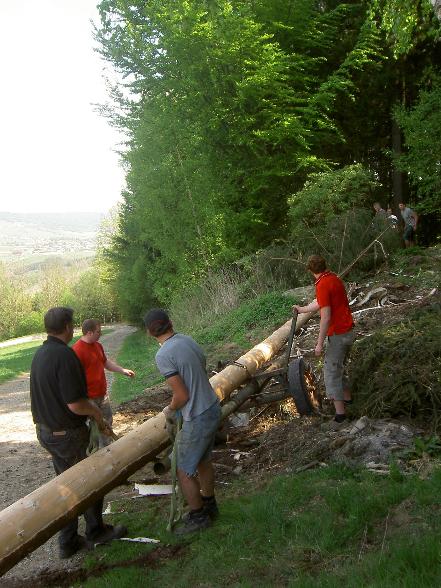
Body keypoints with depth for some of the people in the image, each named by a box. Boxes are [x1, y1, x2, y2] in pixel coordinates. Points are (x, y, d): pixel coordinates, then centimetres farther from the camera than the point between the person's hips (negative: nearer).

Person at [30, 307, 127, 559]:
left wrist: (93, 411, 15)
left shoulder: (41, 353, 4)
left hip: (46, 431, 9)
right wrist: (97, 412, -6)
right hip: (68, 434, -9)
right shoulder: (65, 356, -25)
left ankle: (69, 542, 29)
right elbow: (75, 404, -27)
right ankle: (95, 531, 30)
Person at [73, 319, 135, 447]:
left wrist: (123, 370, 12)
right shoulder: (77, 350, -22)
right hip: (89, 398, -9)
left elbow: (106, 362, 21)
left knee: (107, 421, 20)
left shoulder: (98, 345, 6)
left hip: (103, 394, 9)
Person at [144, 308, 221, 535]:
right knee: (203, 461, 25)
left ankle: (198, 517, 25)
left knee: (184, 471, 10)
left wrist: (170, 410, -1)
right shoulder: (188, 340, 1)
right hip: (213, 408, 8)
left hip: (197, 419, -8)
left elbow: (182, 396, -23)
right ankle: (209, 505, 42)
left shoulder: (164, 355, -23)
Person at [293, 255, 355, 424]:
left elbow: (326, 318, -22)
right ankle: (347, 397, 37)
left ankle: (339, 412, 1)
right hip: (349, 331, 9)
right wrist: (302, 309, 37)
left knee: (331, 371, 0)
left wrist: (320, 344, -16)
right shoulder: (335, 278, 9)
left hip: (338, 334, -9)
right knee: (339, 367, 24)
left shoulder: (322, 285, -19)